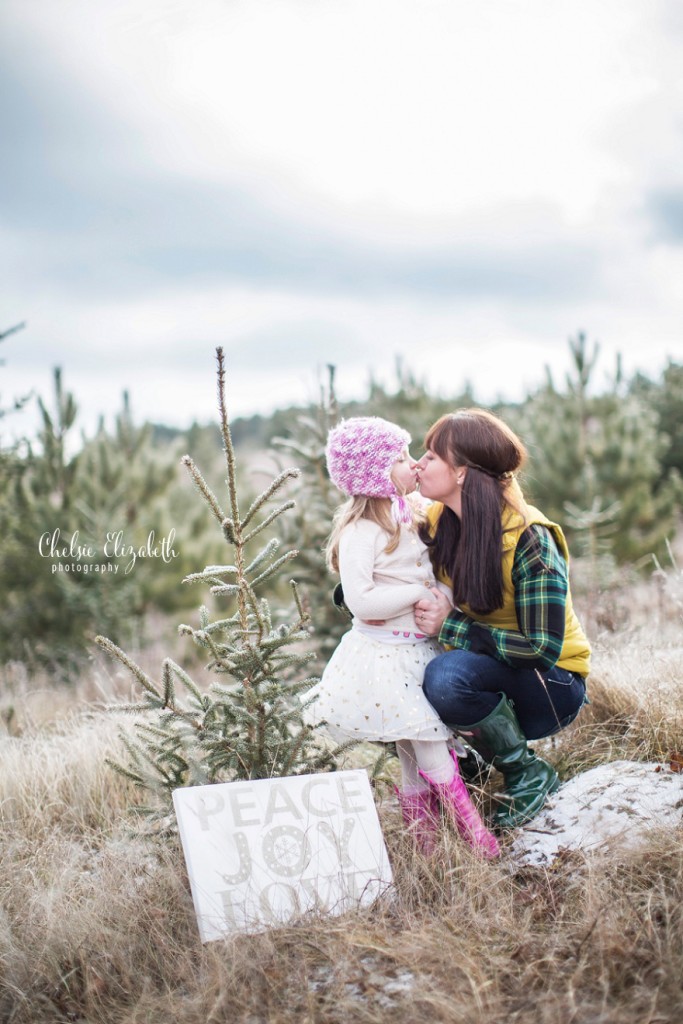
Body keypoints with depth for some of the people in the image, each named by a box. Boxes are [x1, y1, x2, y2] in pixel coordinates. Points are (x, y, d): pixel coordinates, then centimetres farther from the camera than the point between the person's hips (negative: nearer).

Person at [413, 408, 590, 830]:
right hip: (484, 668, 7)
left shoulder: (528, 539, -24)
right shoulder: (438, 522, -6)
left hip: (551, 683, -7)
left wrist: (451, 627, -26)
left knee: (447, 677, -33)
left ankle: (529, 774, -11)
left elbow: (542, 649, -28)